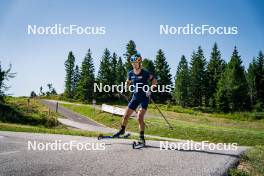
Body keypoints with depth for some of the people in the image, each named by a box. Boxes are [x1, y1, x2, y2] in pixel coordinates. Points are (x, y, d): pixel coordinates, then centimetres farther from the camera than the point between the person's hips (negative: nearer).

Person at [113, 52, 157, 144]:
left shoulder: (145, 73, -13)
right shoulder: (131, 73, 1)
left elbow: (154, 81, -5)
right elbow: (128, 82, 19)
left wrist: (150, 89, -19)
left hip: (144, 98, -5)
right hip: (135, 97, 5)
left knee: (140, 118, -15)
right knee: (125, 116, 8)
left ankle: (142, 138, -2)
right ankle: (122, 130, 34)